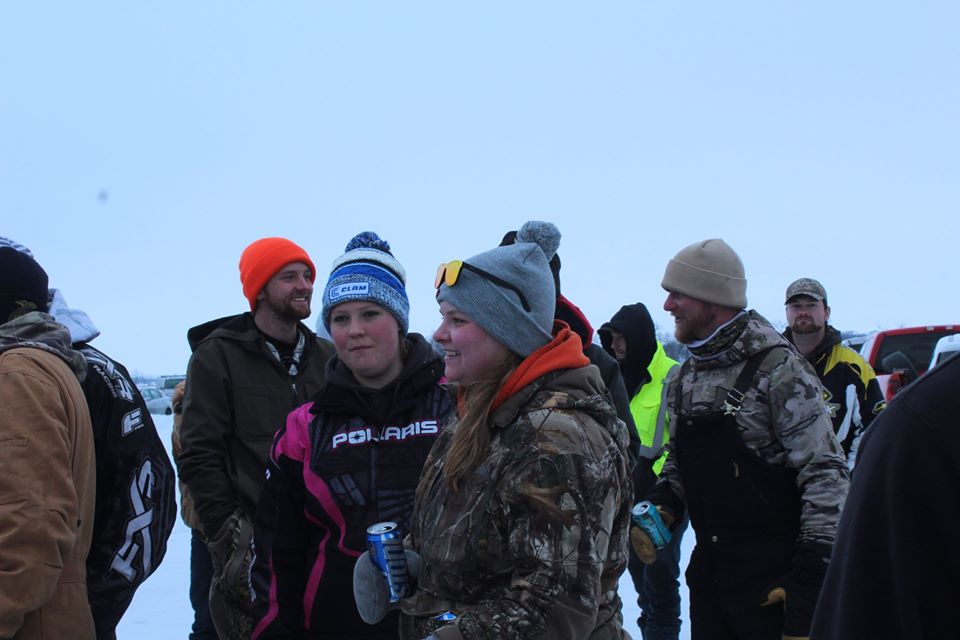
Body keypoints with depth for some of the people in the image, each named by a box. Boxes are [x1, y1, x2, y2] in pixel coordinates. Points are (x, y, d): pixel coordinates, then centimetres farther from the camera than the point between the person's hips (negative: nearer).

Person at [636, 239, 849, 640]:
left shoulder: (778, 369, -13)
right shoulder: (682, 380, 9)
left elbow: (827, 475, -15)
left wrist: (810, 574, -18)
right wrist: (659, 509, 3)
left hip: (774, 583, -7)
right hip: (708, 573, 7)